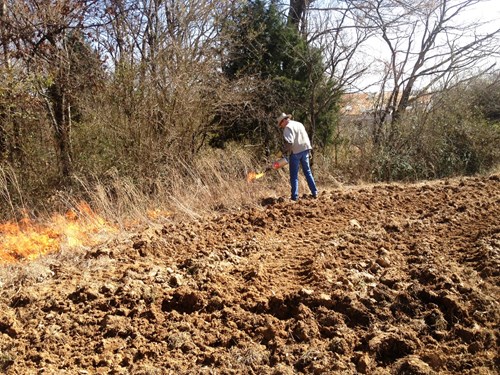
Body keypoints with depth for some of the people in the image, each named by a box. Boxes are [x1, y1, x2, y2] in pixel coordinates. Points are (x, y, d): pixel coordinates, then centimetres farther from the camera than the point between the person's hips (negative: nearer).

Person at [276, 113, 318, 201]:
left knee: (294, 175, 1)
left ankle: (294, 196, 0)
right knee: (307, 172, 16)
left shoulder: (288, 127, -8)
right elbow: (306, 138, 18)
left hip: (295, 152, -7)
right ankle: (314, 192, 15)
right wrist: (309, 150, 20)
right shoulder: (300, 124, 16)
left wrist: (286, 151, -10)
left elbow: (289, 142, -21)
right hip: (305, 150, 7)